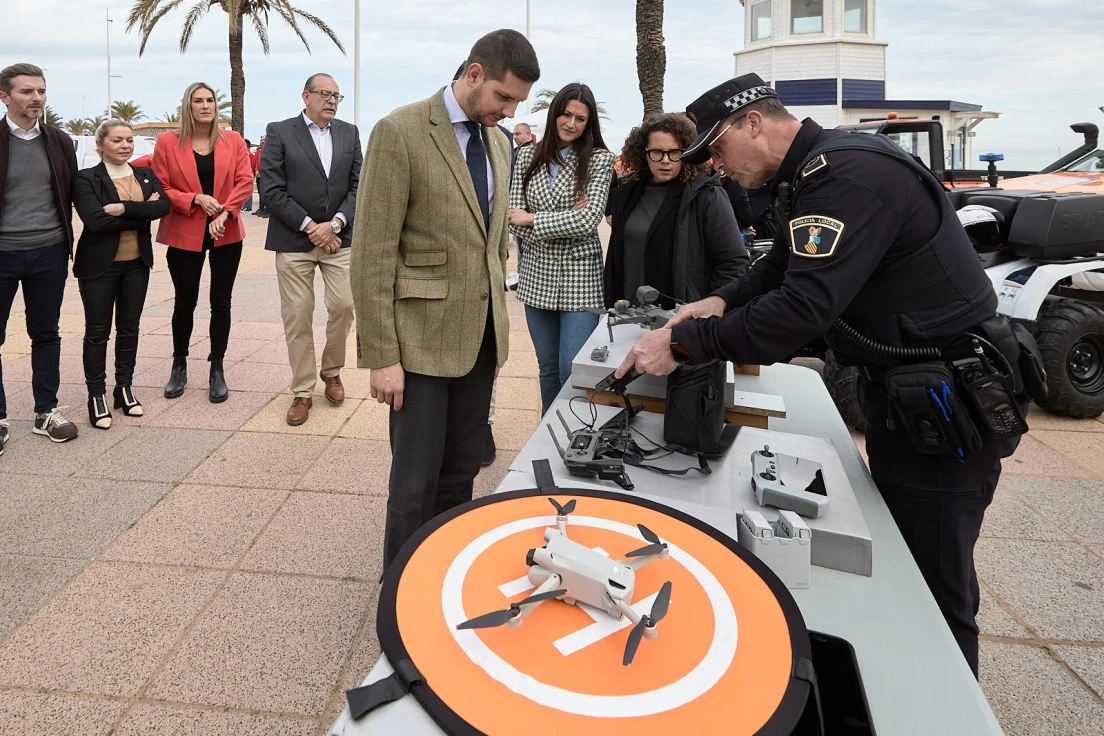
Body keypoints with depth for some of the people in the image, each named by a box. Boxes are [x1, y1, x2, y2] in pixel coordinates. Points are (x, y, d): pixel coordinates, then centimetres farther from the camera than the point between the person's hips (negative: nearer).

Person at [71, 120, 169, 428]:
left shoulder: (145, 175, 7)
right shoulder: (85, 178, -7)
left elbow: (163, 205, -10)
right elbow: (96, 220, -20)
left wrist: (125, 208, -22)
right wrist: (143, 212, -16)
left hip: (137, 264, 4)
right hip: (99, 266, -4)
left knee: (129, 328, 11)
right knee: (97, 331, 4)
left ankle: (124, 388, 24)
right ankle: (96, 395, 14)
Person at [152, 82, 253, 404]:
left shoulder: (233, 141, 4)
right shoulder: (167, 142, 0)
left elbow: (245, 181, -4)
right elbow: (160, 188, -2)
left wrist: (225, 212, -16)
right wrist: (196, 200, -17)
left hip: (226, 233, 1)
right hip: (184, 235, -1)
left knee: (221, 303, 5)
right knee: (185, 303, 9)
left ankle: (217, 370, 16)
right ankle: (179, 366, 26)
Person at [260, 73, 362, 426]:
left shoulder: (349, 133, 10)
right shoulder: (280, 132, 1)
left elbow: (357, 185, 5)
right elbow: (273, 189, -6)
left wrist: (334, 224, -9)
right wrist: (310, 226, -11)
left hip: (338, 236, 3)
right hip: (294, 239, -2)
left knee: (343, 306, -3)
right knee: (297, 317, 1)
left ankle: (332, 371, 23)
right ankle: (302, 391, 13)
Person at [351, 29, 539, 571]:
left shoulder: (498, 142, 11)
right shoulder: (400, 132, -11)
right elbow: (372, 256, -13)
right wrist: (382, 356, -15)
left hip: (481, 337, 6)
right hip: (423, 339, -6)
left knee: (460, 475, 15)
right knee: (416, 485, 1)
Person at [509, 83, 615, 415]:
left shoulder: (599, 160, -3)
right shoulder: (528, 156, 6)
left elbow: (588, 220, -14)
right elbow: (514, 217, -1)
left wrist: (532, 220, -11)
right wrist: (564, 224, -14)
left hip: (579, 278, -4)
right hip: (537, 275, 4)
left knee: (573, 371, -5)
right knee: (548, 368, 15)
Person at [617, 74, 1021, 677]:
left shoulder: (848, 175, -24)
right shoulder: (813, 173, 10)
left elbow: (805, 306, -32)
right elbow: (784, 265, 22)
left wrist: (683, 343, -27)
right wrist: (724, 301, 4)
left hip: (949, 405, -10)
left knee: (934, 587, 0)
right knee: (897, 564, 21)